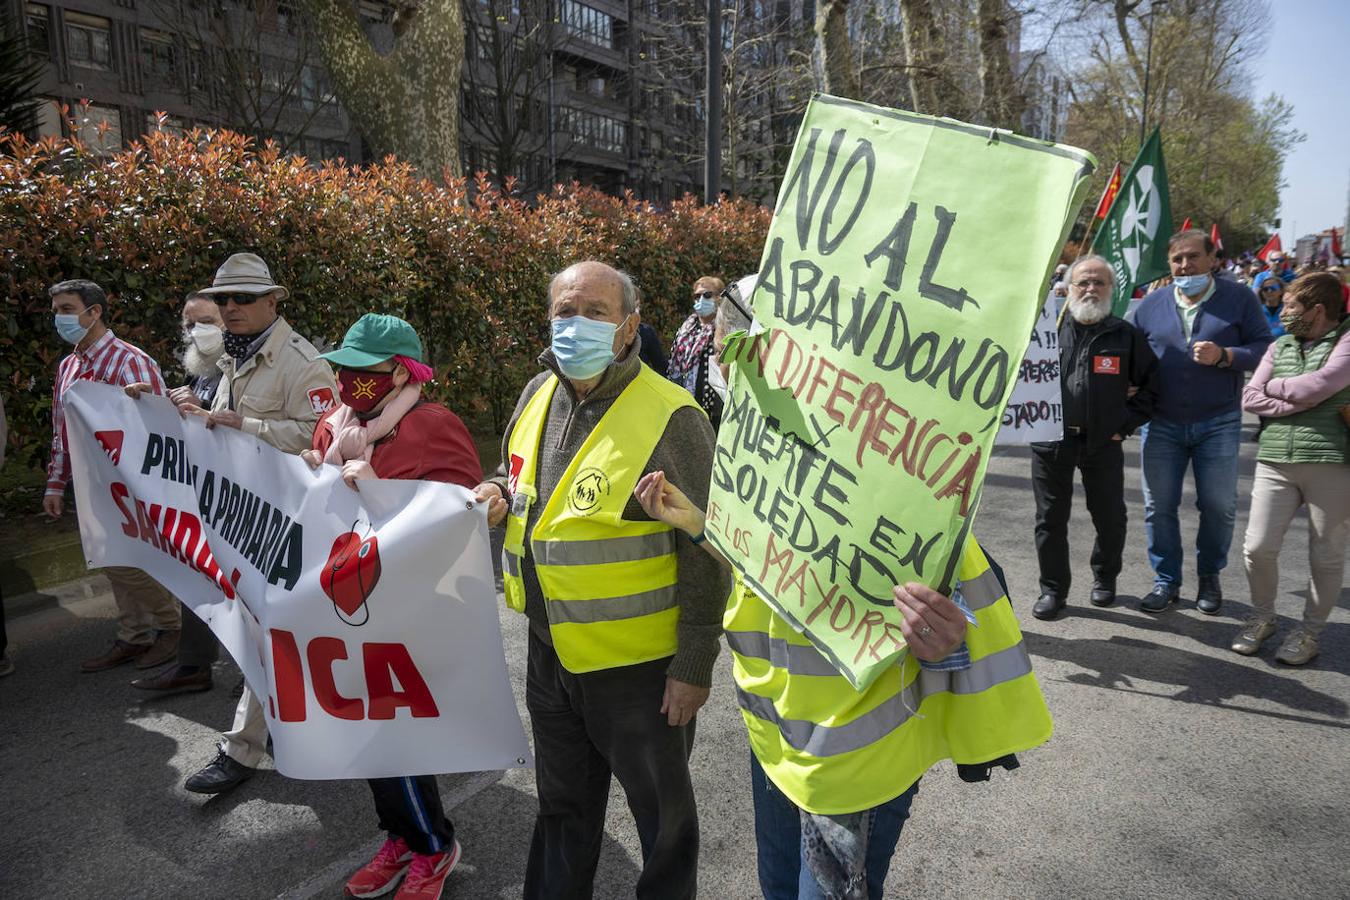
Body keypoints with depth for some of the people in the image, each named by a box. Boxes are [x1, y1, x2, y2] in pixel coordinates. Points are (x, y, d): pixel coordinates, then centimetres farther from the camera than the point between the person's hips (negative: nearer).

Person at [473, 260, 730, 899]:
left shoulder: (670, 416, -20)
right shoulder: (537, 395, 2)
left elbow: (706, 550, -18)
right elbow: (516, 475, 20)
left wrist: (694, 666, -16)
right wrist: (497, 494, -4)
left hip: (640, 667, -6)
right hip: (551, 653, 7)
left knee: (661, 814, 17)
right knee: (562, 806, 27)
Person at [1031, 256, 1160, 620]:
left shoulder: (1126, 335, 4)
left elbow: (1152, 382, 9)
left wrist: (1127, 422, 1)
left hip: (1103, 443, 0)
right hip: (1051, 441, 0)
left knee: (1109, 518, 11)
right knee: (1050, 518, 5)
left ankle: (1105, 577, 35)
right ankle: (1053, 588, 19)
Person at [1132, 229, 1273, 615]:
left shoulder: (1238, 298, 0)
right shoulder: (1151, 304, 6)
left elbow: (1265, 348, -3)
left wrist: (1224, 356, -19)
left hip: (1218, 424, -1)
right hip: (1161, 424, 2)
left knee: (1219, 505, 7)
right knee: (1159, 506, 5)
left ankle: (1209, 577, 27)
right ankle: (1166, 581, 19)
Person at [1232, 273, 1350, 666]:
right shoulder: (1280, 346, 13)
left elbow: (1317, 385, -16)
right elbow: (1250, 398, 6)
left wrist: (1275, 387, 2)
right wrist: (1300, 401, -7)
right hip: (1275, 461, 4)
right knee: (1258, 547, 0)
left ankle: (1310, 631, 24)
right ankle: (1262, 617, 23)